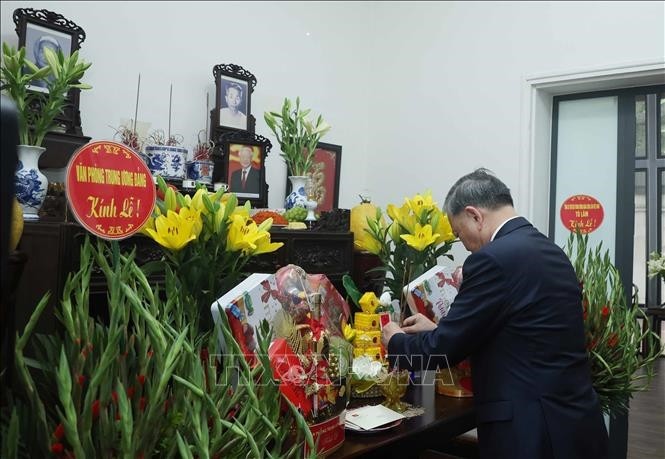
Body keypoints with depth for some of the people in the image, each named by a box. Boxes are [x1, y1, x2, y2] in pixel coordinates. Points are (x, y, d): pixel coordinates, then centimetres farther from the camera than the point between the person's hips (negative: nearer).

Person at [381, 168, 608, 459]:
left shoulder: (493, 259, -19)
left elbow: (443, 349, -14)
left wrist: (397, 342, 4)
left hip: (533, 432, -8)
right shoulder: (551, 252, 8)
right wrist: (438, 330, 19)